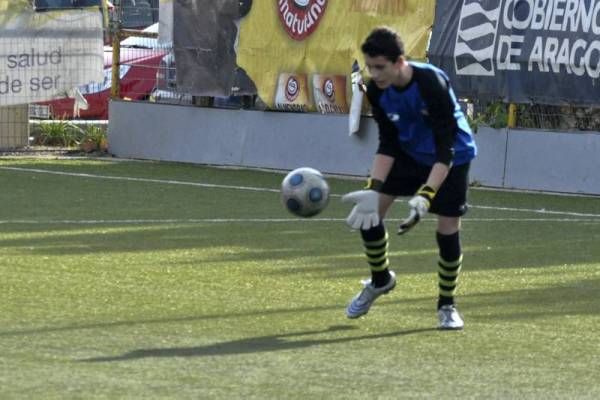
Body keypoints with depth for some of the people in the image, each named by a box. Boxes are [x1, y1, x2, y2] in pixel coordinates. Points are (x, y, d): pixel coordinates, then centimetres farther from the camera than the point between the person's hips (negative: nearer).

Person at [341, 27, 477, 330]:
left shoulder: (432, 84, -36)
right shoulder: (377, 90, -19)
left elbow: (445, 148, -35)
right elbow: (387, 144, -10)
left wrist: (425, 196, -45)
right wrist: (374, 188, -23)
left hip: (452, 156, -5)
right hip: (409, 151, 5)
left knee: (448, 229, -9)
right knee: (369, 211, -4)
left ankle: (447, 305, 13)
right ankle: (380, 280, 22)